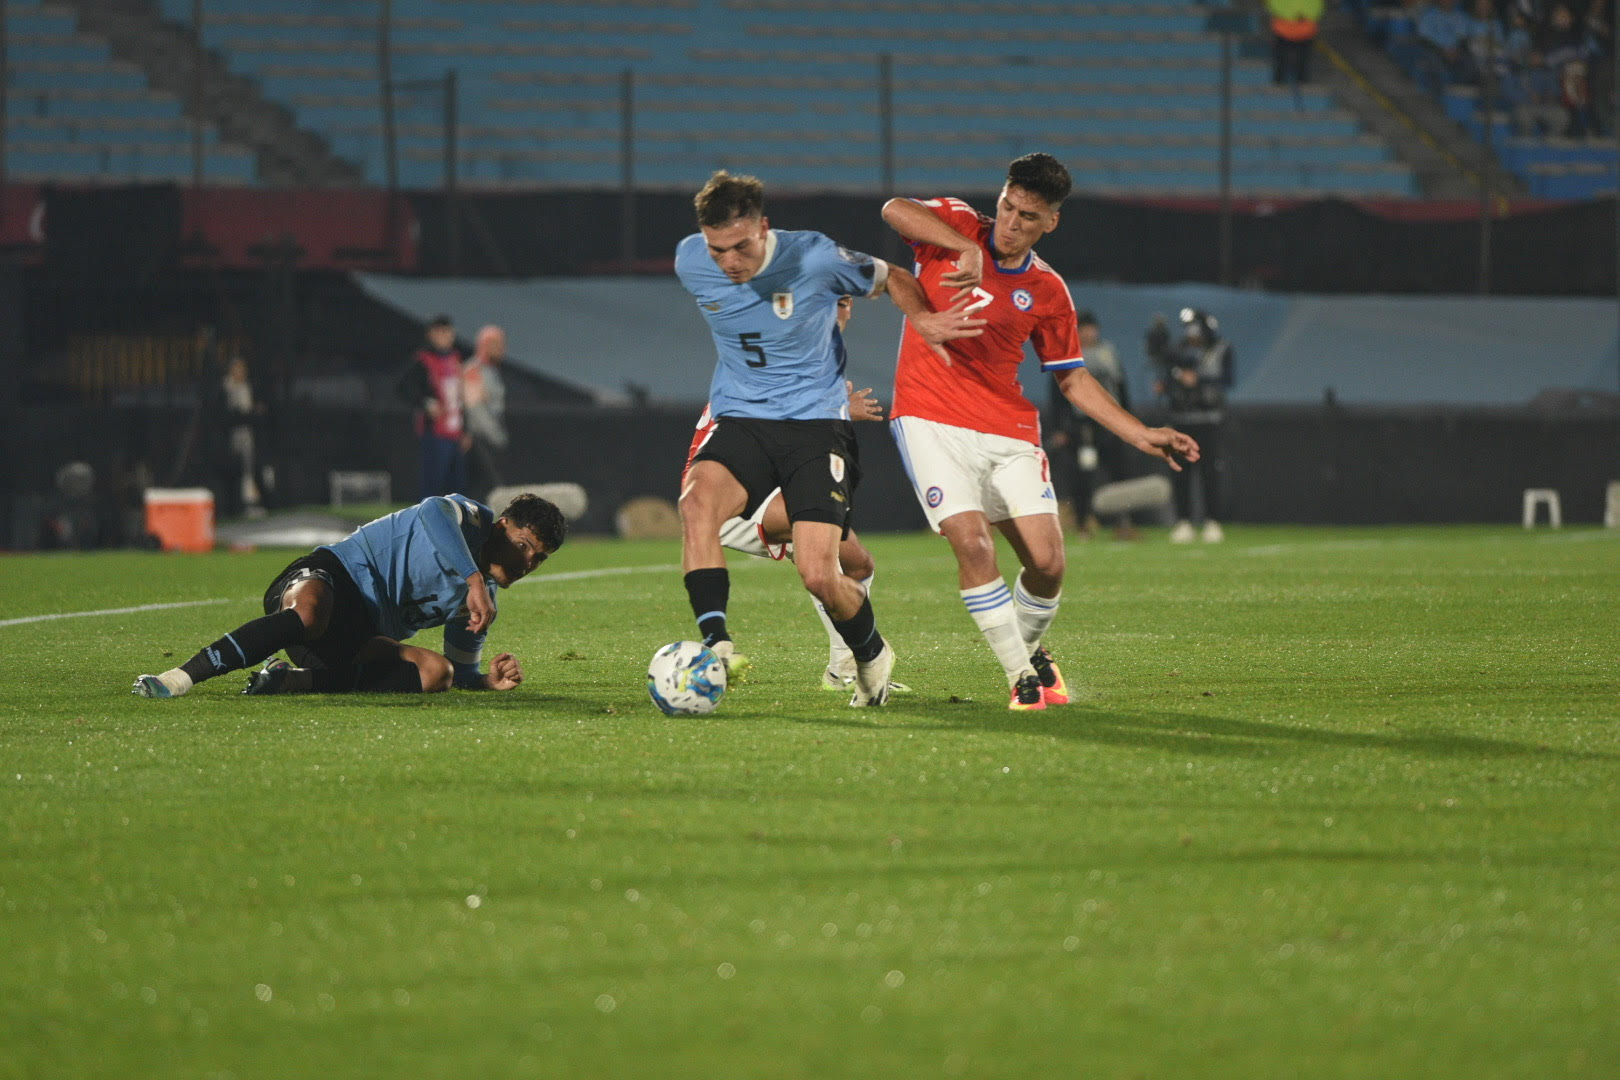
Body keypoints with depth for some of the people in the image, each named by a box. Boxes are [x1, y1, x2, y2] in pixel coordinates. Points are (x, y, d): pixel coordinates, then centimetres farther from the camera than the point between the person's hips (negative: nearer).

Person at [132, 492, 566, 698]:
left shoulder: (483, 607, 20)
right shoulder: (473, 520, -1)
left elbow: (460, 670, 25)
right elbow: (434, 511, -25)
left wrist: (489, 680, 1)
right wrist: (475, 581, -32)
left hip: (361, 638, 7)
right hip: (327, 577, -7)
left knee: (437, 672, -18)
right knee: (309, 614, -42)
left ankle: (296, 680, -23)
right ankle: (178, 678, -46)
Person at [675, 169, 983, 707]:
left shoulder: (813, 258, -14)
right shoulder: (690, 263, -4)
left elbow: (891, 278, 4)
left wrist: (921, 317, -15)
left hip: (816, 424, -3)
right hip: (740, 421, 3)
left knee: (819, 575, -13)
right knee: (697, 500, -32)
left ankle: (871, 655, 19)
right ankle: (716, 643, -36)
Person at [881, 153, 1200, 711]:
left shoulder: (1047, 292, 6)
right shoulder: (958, 227, 0)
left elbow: (1073, 378, 14)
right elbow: (896, 210, -20)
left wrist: (1140, 434, 6)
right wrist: (966, 249, -32)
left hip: (1009, 431, 3)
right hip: (931, 421, -3)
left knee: (1047, 562, -5)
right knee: (972, 543, -19)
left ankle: (1031, 649, 27)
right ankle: (1021, 676, -5)